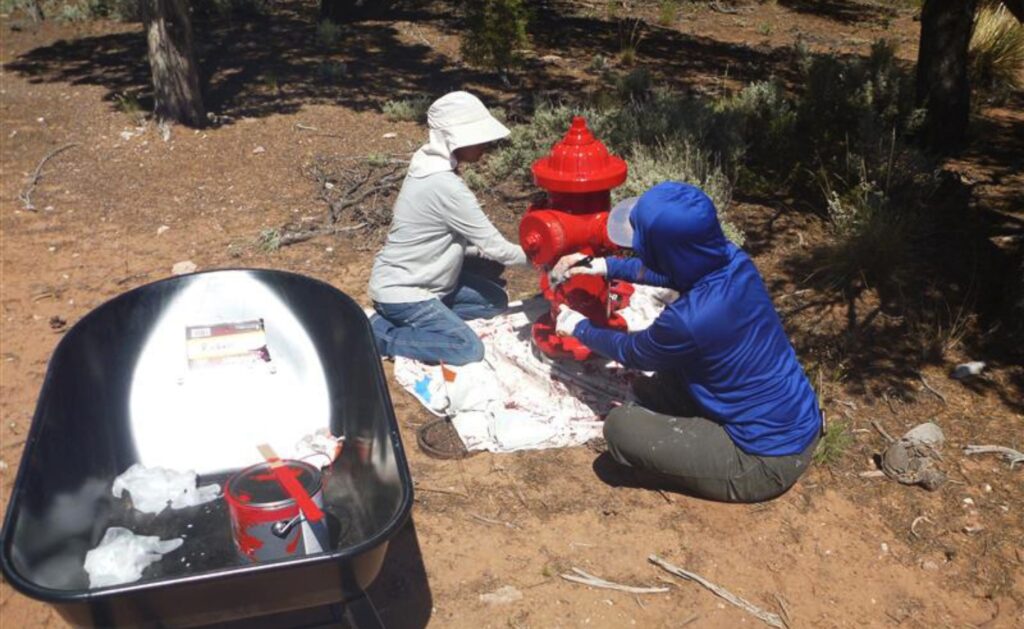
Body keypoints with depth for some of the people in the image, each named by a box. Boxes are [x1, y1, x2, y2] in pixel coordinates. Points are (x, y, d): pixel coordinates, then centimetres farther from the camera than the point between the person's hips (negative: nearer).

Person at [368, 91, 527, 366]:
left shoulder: (434, 165, 1)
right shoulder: (445, 186, -28)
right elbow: (494, 247, -21)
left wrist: (483, 247, 0)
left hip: (423, 277, 10)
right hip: (400, 291, -10)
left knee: (495, 301, 12)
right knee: (468, 350, -15)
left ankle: (408, 322, 10)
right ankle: (378, 334, -4)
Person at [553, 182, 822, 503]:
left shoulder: (687, 320, -31)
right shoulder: (733, 260, -11)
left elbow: (630, 352, -6)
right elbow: (671, 271, 15)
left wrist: (580, 328, 11)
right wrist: (610, 266, 16)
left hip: (769, 459, -8)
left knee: (620, 426, -6)